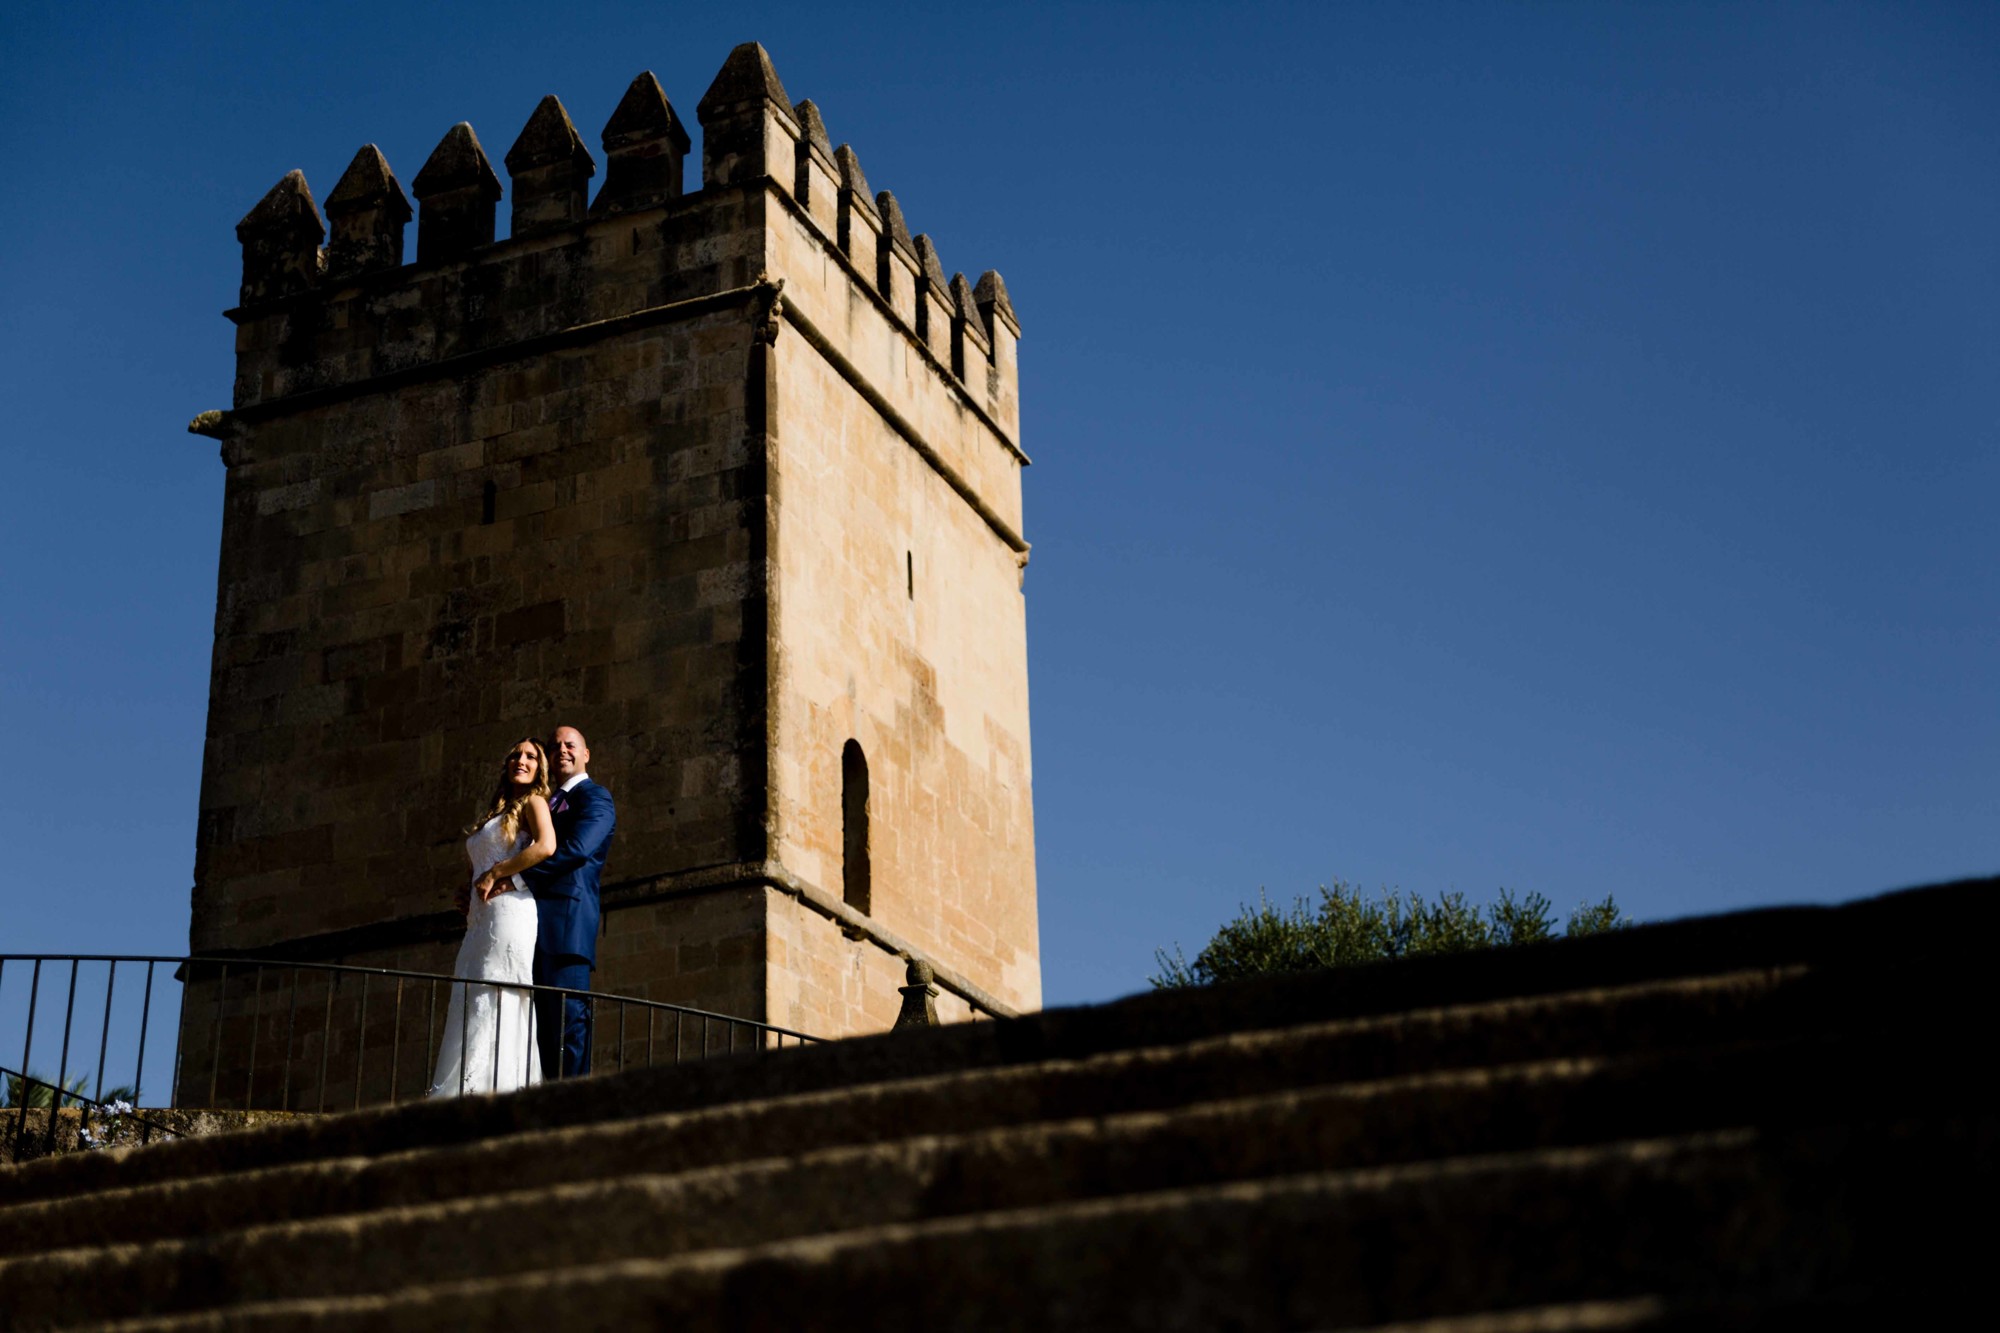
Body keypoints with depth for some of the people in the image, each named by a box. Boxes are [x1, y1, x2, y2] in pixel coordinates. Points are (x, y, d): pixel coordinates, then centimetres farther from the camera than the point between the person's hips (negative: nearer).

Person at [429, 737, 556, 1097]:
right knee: (466, 1009, -1)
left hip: (510, 910, -9)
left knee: (496, 1009, -16)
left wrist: (495, 875, -10)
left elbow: (546, 846, -14)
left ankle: (485, 1094, -21)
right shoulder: (494, 814, 29)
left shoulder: (533, 802, 5)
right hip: (480, 920, 9)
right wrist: (470, 896, 9)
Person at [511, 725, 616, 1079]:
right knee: (543, 1022, 3)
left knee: (569, 1018, -14)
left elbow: (577, 848, -15)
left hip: (565, 921, -8)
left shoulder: (595, 797, 2)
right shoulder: (546, 802, 29)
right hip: (536, 927, 9)